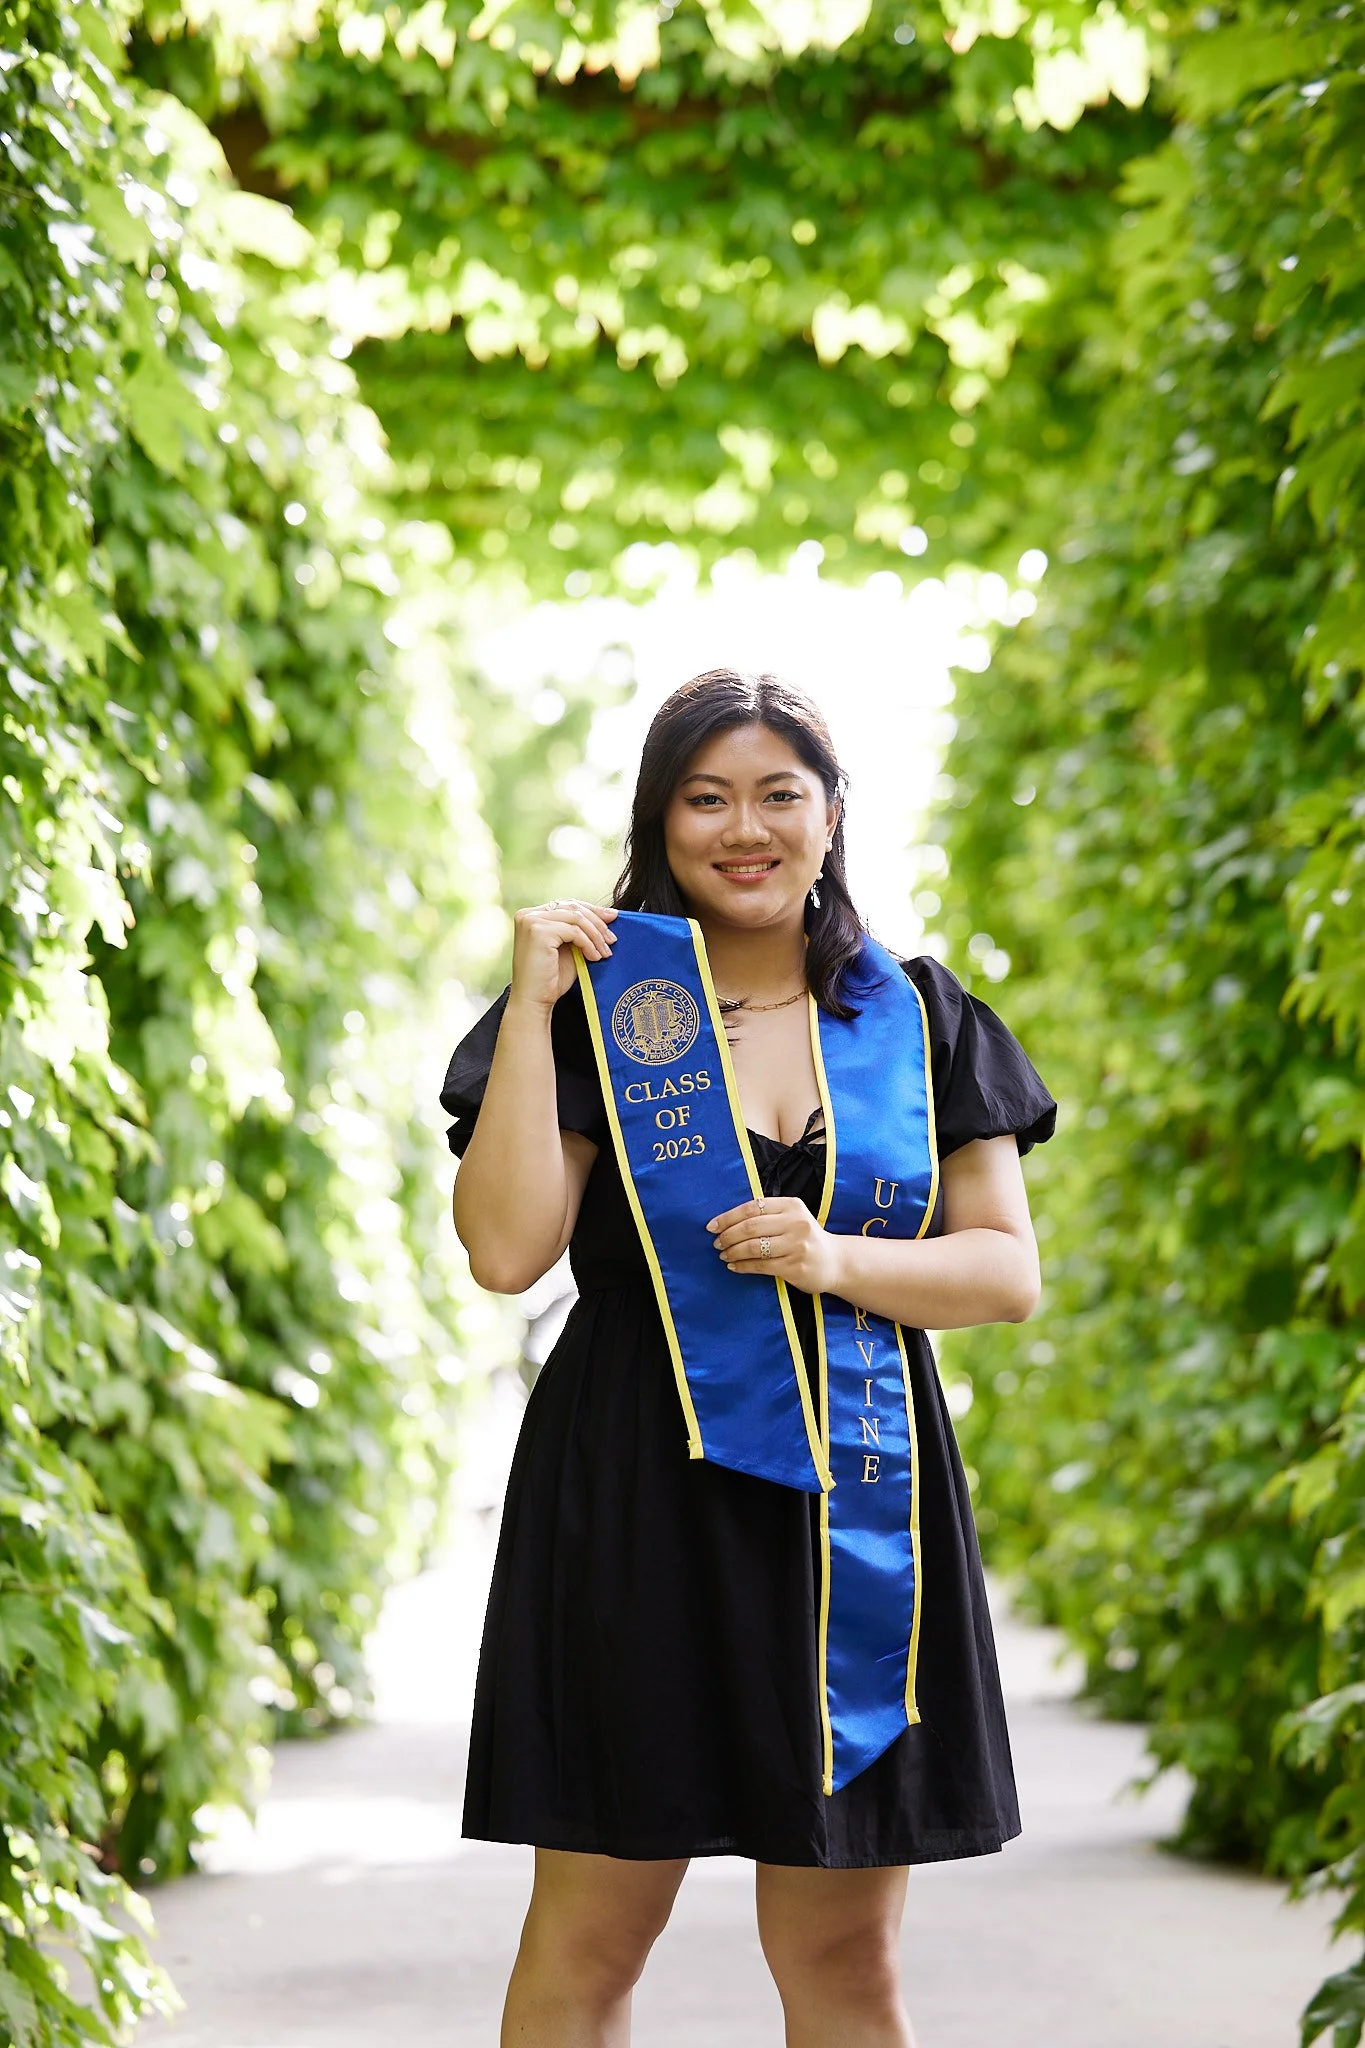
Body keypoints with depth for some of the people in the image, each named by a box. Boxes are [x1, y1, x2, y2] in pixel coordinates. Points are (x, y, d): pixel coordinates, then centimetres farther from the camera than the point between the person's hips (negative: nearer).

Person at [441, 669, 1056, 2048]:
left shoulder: (917, 1016, 10)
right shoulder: (592, 1012, 4)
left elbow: (1010, 1271, 5)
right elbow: (507, 1247, -9)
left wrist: (835, 1262, -12)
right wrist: (530, 1004, -9)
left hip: (856, 1498, 2)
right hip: (638, 1499, -2)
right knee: (591, 1933, 1)